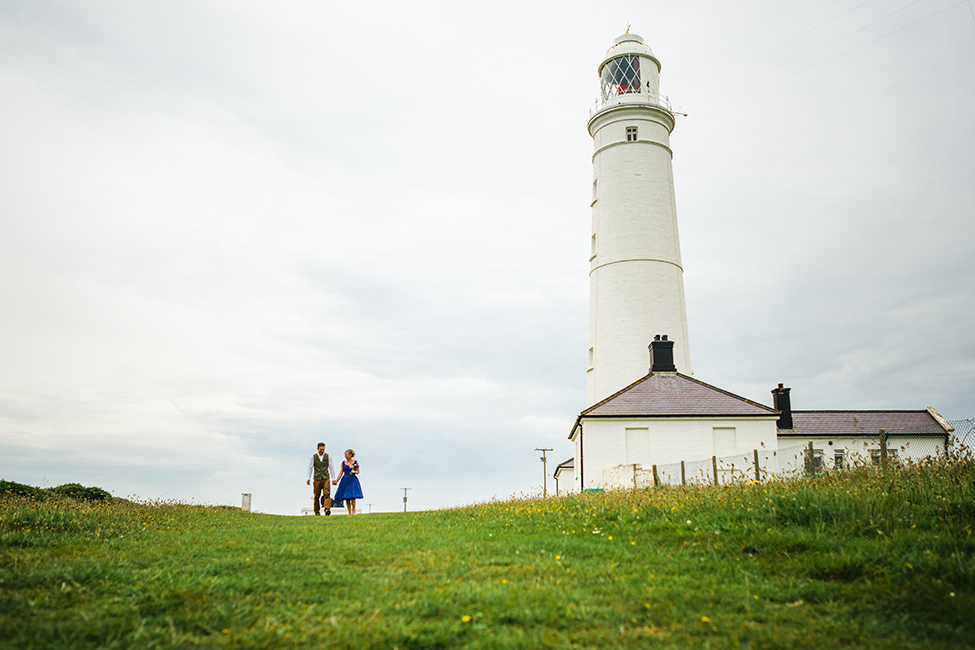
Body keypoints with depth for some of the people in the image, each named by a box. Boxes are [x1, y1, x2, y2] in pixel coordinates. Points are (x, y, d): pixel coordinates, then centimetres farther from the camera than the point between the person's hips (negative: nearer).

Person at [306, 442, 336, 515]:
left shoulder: (327, 456, 7)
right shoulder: (313, 457, 4)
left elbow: (331, 467, 11)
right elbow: (310, 468, 8)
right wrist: (308, 478, 3)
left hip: (326, 478, 0)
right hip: (317, 479, 0)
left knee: (327, 494, -16)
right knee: (317, 496, 3)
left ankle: (327, 509, -25)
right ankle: (317, 511, 13)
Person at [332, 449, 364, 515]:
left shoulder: (355, 462, 2)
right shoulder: (343, 463, 7)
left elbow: (358, 472, 6)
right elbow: (341, 473, 9)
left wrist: (354, 472, -14)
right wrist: (336, 480, 2)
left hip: (353, 480, -3)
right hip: (345, 480, 3)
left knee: (352, 496, -13)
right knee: (346, 498, 1)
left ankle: (354, 511, -1)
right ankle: (349, 512, 9)